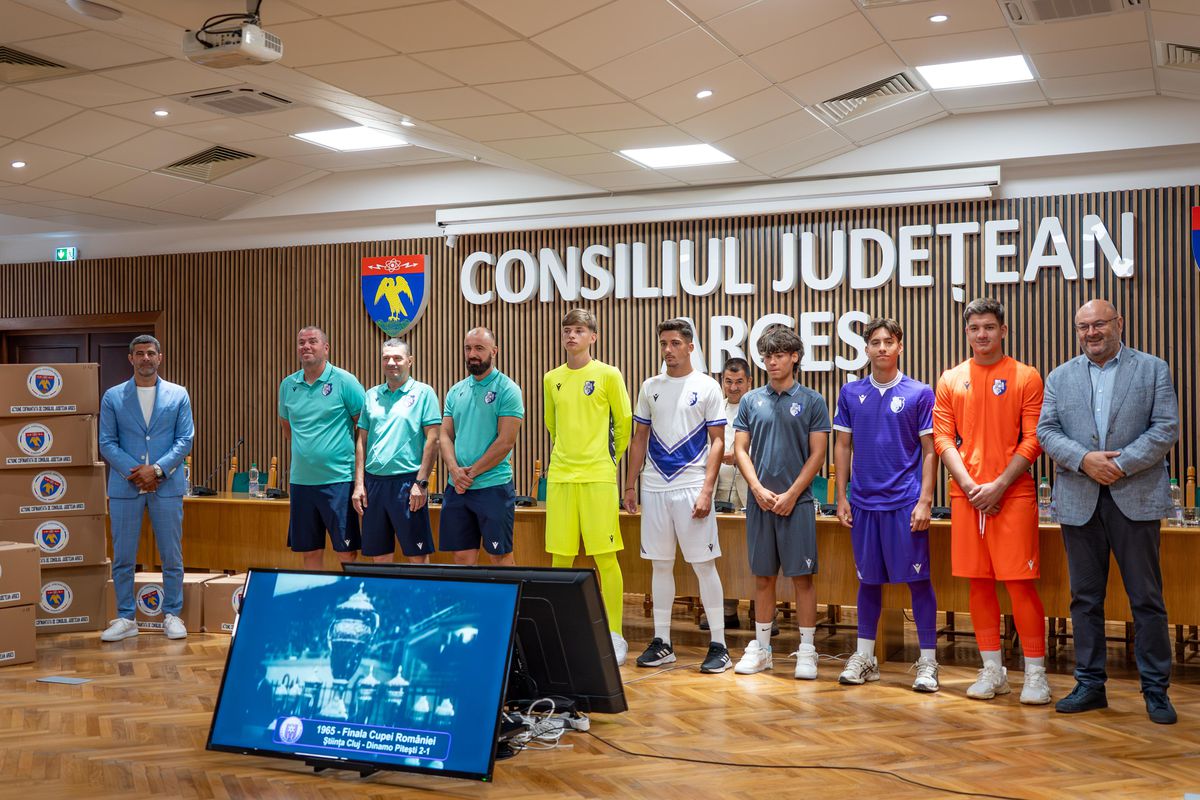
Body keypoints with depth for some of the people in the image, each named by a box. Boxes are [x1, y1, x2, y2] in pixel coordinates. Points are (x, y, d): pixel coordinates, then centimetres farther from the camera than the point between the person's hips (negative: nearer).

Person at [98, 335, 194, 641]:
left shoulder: (178, 395, 5)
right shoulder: (113, 397, 5)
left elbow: (185, 440, 0)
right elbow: (107, 443, 2)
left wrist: (157, 470, -12)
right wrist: (133, 472, -12)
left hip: (167, 486, 0)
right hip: (125, 486, 0)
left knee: (172, 556, 5)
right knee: (122, 558, 4)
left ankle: (172, 615, 16)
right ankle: (125, 619, 14)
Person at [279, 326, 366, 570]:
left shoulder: (344, 381, -6)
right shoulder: (288, 385, 9)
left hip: (338, 479, -5)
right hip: (301, 481, 5)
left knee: (346, 552, -2)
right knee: (310, 551, 11)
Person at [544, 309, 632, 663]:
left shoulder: (608, 375, -1)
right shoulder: (552, 379, 12)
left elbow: (624, 425, 4)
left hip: (598, 477, -4)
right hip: (560, 476, 4)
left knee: (605, 557, -3)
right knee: (560, 558, 6)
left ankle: (615, 636, 6)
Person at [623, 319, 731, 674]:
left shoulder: (706, 387, -1)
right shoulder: (650, 387, 11)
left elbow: (717, 442, -4)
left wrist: (706, 491, -13)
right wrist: (630, 485, 9)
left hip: (691, 488, -4)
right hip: (654, 488, 4)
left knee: (704, 564, -2)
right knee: (659, 564, 8)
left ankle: (718, 645, 5)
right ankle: (661, 642, 17)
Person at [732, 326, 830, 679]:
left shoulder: (812, 401, 1)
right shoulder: (751, 401, 8)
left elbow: (817, 454, -3)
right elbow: (741, 449, 7)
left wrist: (791, 494, -10)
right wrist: (758, 489, -7)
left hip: (797, 502, -3)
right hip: (759, 501, 3)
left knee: (802, 576, -1)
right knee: (763, 576, 9)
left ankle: (807, 651, 7)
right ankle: (761, 648, 18)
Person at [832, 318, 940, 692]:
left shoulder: (919, 393, -1)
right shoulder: (851, 393, 7)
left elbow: (930, 451, -1)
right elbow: (842, 446, 10)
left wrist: (925, 500, -9)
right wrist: (842, 498, 5)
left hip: (906, 502, -3)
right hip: (864, 502, 3)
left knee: (918, 578, 0)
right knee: (868, 580, 11)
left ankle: (928, 662, 9)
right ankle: (864, 658, 20)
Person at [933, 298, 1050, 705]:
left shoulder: (1026, 377, 1)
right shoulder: (950, 380, 10)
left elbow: (1032, 439, -4)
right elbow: (942, 438, 5)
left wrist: (998, 485, -12)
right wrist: (969, 485, -7)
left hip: (1013, 494, -3)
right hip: (965, 495, 3)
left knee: (1020, 581, -5)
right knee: (979, 582, 7)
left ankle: (1035, 673, 4)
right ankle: (993, 671, 17)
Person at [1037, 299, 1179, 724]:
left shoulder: (1153, 369, 5)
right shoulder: (1060, 377, 12)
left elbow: (1166, 428, -3)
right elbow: (1046, 431, 3)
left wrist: (1122, 464, -14)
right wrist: (1084, 459, -13)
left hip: (1135, 498, -2)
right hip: (1079, 501, 3)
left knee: (1147, 599, 2)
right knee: (1085, 597, 8)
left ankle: (1156, 689, 12)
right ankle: (1090, 684, 17)